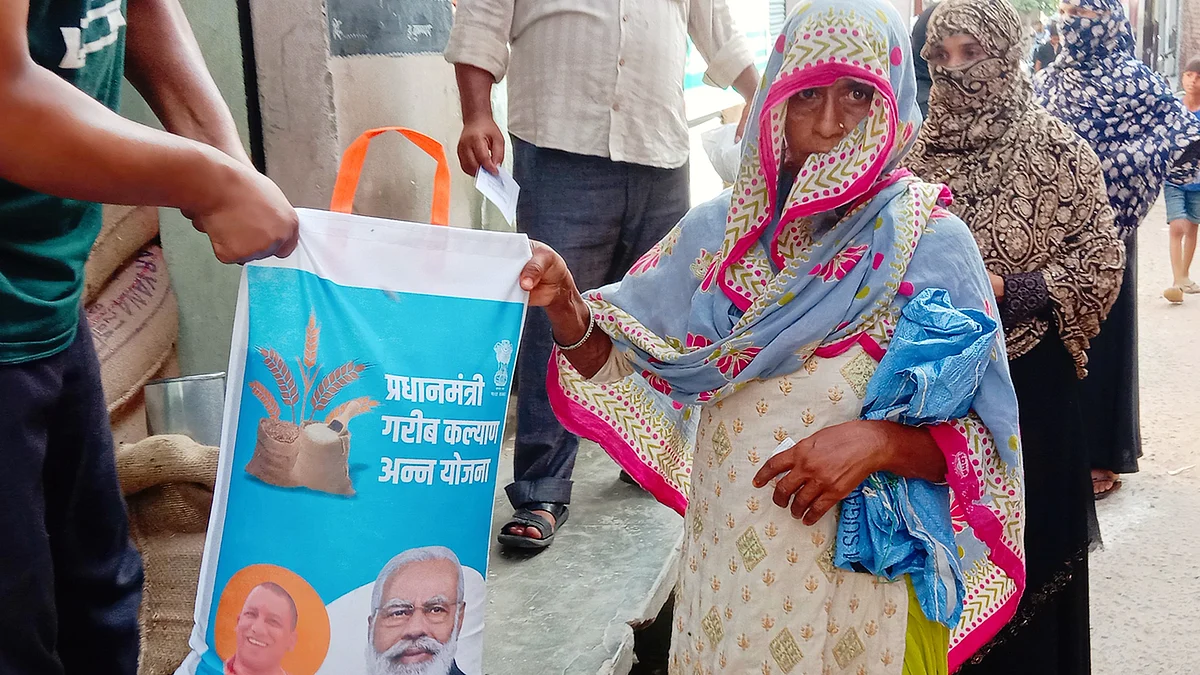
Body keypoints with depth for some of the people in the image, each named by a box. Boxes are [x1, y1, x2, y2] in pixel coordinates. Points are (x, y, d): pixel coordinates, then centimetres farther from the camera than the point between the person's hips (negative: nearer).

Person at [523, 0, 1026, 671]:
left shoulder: (934, 244, -10)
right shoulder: (723, 230, -1)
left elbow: (983, 443, -8)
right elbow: (620, 364, 3)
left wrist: (882, 441, -26)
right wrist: (565, 303, -16)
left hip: (864, 582, -2)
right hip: (727, 566, 3)